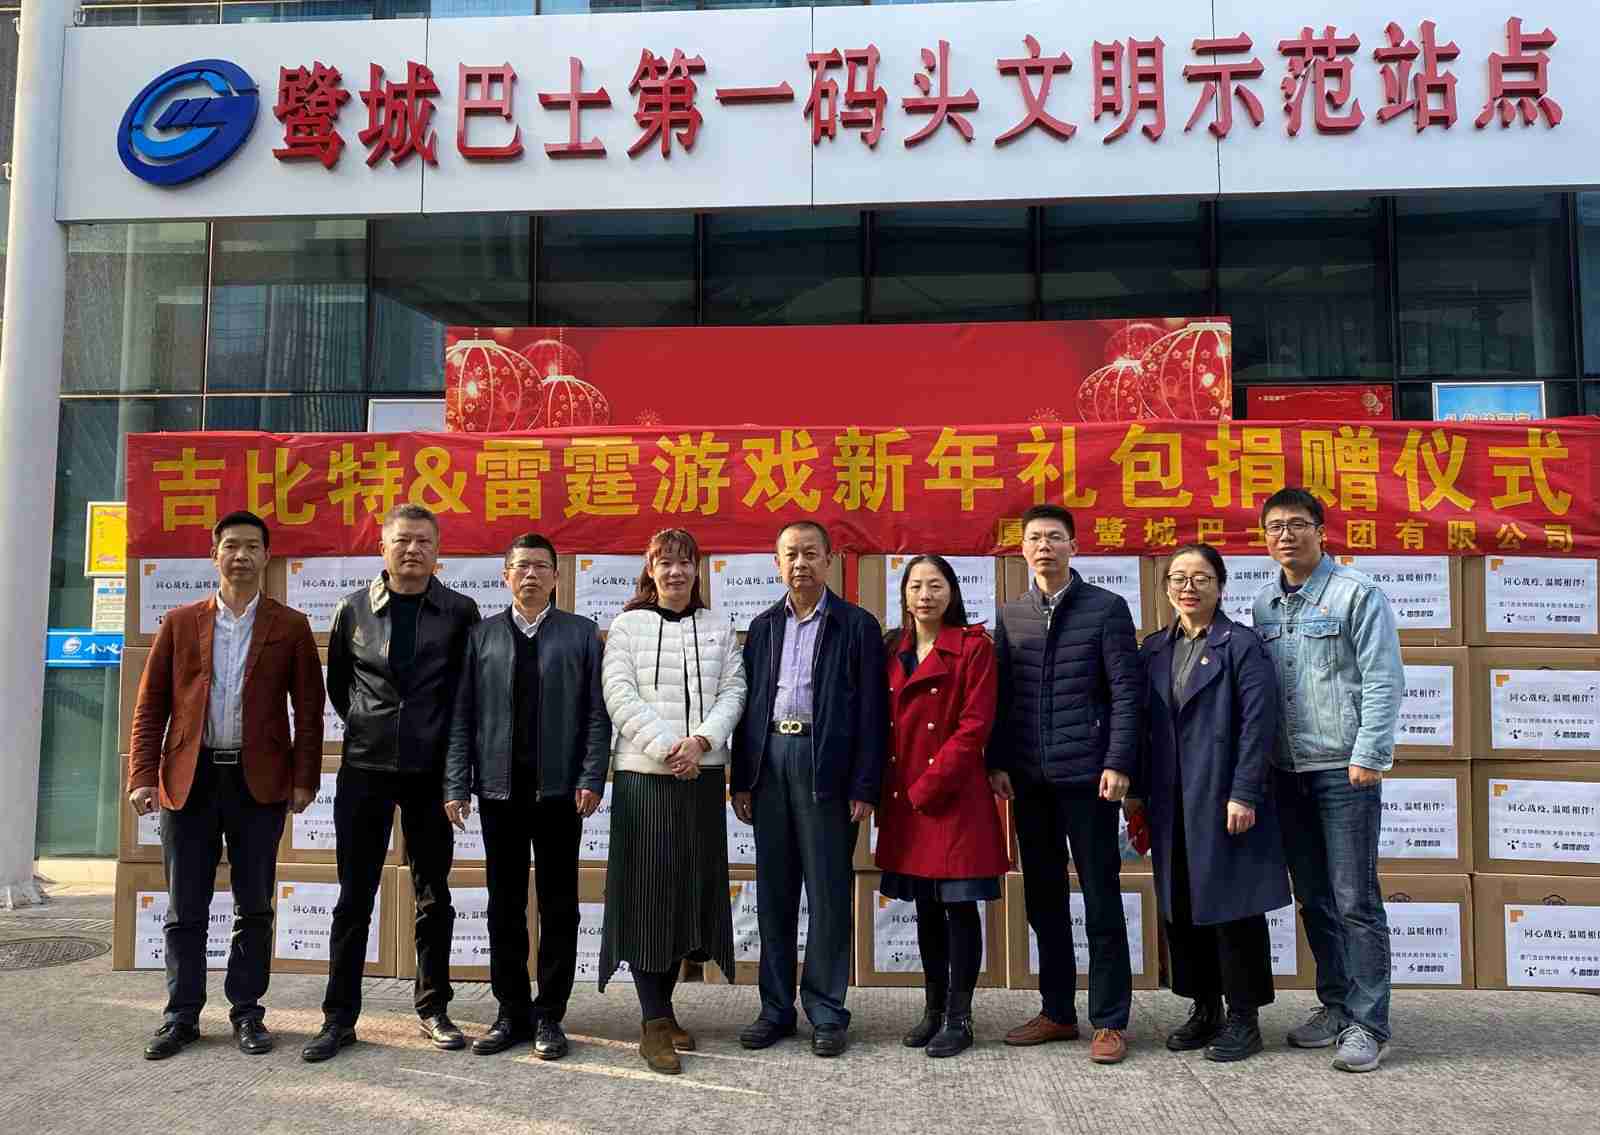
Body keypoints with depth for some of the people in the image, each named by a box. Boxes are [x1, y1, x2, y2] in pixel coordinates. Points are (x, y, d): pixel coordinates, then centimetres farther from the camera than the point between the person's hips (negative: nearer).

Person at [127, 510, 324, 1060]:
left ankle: (247, 1011, 19)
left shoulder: (290, 626, 4)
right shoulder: (180, 622, 8)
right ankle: (182, 1015, 19)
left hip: (259, 782, -1)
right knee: (185, 908, 8)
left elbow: (309, 708, 3)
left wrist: (304, 778, -4)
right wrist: (143, 776, -3)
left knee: (254, 905, 7)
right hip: (189, 780, 1)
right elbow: (151, 704, 6)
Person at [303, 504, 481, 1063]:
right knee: (354, 896, 5)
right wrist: (364, 725, 13)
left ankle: (433, 1010, 20)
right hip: (364, 768, 1)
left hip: (432, 770, -1)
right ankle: (339, 1017, 15)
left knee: (434, 895, 8)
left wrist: (455, 749, 5)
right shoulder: (353, 609, 3)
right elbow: (336, 682, 16)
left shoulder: (460, 612, -1)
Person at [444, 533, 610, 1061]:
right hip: (499, 788, 2)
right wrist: (456, 785, -1)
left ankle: (549, 1016, 16)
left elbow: (597, 713, 0)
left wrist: (591, 778, -9)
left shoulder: (581, 634, 4)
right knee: (504, 906, 9)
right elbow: (462, 716, 5)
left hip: (559, 788, -1)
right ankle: (512, 1012, 21)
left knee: (558, 906, 6)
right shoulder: (482, 636, 8)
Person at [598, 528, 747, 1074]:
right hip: (644, 774, -3)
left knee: (691, 887, 7)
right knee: (648, 891, -3)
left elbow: (732, 691, 4)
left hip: (703, 774, 3)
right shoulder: (627, 626, 4)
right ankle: (654, 1024, 2)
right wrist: (667, 748, -14)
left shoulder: (718, 627, 12)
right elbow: (621, 697, -5)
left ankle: (663, 1008, 21)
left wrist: (700, 739, -13)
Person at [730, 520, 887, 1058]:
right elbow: (747, 704, 12)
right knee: (774, 891, 10)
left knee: (828, 891, 1)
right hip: (770, 759, 4)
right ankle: (776, 1008, 21)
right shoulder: (763, 626, 13)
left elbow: (871, 712, -4)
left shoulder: (857, 626, 0)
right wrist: (741, 780, 6)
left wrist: (864, 788, -9)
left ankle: (826, 1012, 13)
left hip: (826, 766, -4)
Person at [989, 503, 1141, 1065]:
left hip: (1086, 774, -4)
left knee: (1101, 899, 2)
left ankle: (1109, 1022, 12)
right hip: (1028, 779, 4)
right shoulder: (1010, 615, 11)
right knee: (1043, 900, 11)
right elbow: (1002, 695, 10)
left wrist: (1118, 763, -12)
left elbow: (1125, 691, -5)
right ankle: (1057, 1012, 23)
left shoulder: (1106, 607, 0)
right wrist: (998, 763, 2)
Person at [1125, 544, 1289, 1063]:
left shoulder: (1242, 646, -5)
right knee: (1180, 906, 11)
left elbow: (1257, 725, -11)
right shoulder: (1154, 649, 12)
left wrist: (1244, 795, -17)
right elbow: (1142, 725, 13)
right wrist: (1136, 791, 9)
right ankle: (1204, 1009, 25)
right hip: (1171, 802, 6)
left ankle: (1243, 1017, 14)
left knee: (1233, 905, 1)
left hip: (1224, 799, -6)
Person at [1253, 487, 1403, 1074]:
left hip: (1344, 769, -6)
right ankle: (1335, 1006, 26)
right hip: (1287, 771, 6)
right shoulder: (1265, 603, 11)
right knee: (1313, 899, 13)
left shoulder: (1357, 593, -5)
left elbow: (1383, 680, -10)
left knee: (1355, 901, -2)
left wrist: (1368, 756, -16)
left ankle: (1369, 1024, 8)